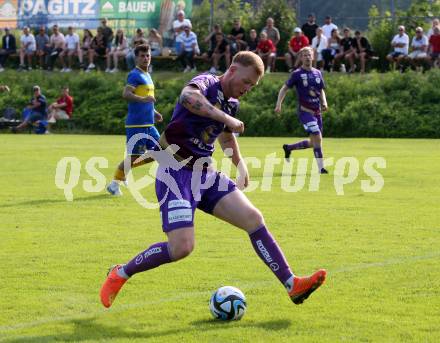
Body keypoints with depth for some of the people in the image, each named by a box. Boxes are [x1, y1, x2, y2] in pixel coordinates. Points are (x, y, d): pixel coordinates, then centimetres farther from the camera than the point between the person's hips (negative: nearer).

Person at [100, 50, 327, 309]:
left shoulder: (231, 103, 12)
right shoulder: (207, 83, -12)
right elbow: (188, 96, -39)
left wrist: (241, 165, 29)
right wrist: (226, 118, -40)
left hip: (205, 173, 8)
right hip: (176, 173, -8)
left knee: (253, 218, -7)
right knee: (182, 247, -19)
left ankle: (292, 285, -5)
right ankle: (121, 274, 2)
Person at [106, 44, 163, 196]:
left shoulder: (147, 75, 17)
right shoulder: (135, 75, -10)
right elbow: (126, 94, -24)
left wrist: (153, 112, 22)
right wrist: (143, 99, -35)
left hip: (148, 124, 9)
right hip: (136, 124, -9)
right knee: (134, 156, -6)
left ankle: (124, 170, 16)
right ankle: (115, 183, 8)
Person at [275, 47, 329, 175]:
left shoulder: (317, 73, 10)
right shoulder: (297, 74, -6)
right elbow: (284, 89, -2)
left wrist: (324, 103, 2)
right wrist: (278, 104, -14)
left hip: (317, 111, 7)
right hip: (305, 111, -7)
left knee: (313, 143, 11)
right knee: (317, 137, -19)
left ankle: (288, 148, 33)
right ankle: (321, 168, -14)